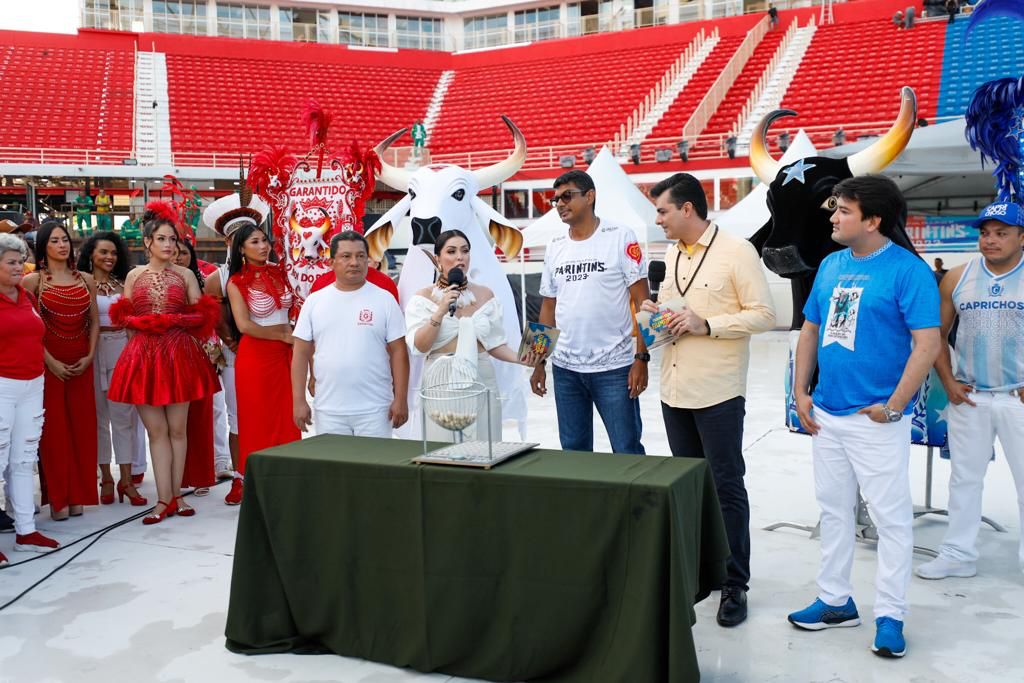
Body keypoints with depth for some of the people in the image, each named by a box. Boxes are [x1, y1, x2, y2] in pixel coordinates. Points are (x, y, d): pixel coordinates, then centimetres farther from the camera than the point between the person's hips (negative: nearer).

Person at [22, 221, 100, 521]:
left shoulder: (85, 279, 10)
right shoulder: (33, 280, -2)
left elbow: (94, 322, 10)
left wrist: (89, 356, -3)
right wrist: (50, 361, -14)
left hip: (82, 364, 4)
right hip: (49, 363, -3)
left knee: (81, 427, 5)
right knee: (53, 429, 0)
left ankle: (77, 495, 14)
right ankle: (57, 498, 7)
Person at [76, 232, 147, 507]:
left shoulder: (123, 284, 11)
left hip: (122, 350, 2)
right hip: (93, 350, -2)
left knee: (124, 414, 0)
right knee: (99, 415, 6)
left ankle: (126, 479, 3)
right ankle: (106, 478, 13)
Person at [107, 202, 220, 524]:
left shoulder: (185, 274, 6)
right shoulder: (134, 276, 9)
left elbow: (201, 316, 3)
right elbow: (124, 317, 9)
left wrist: (174, 320, -11)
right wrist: (147, 324, -9)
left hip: (179, 354, -1)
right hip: (144, 355, 1)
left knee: (178, 428, 4)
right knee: (156, 430, 1)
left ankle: (175, 495, 12)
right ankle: (165, 499, 3)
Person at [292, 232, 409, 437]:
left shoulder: (384, 299, 1)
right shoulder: (314, 301, 6)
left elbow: (398, 352, 0)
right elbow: (301, 353, 6)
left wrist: (400, 400, -6)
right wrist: (299, 401, 1)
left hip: (374, 410, -2)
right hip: (328, 410, 2)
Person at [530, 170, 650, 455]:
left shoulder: (620, 237, -5)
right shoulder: (554, 247, 9)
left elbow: (641, 301, -7)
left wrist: (641, 358, -13)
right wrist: (539, 362, 10)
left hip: (614, 367, -4)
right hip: (564, 367, 5)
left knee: (628, 451, 1)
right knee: (573, 450, 12)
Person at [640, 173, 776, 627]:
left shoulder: (736, 251, -8)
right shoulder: (671, 255, 14)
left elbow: (764, 315, -12)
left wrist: (706, 324, -20)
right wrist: (656, 313, 2)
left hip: (718, 393, -7)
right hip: (674, 391, 7)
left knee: (727, 487, 0)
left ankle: (734, 584, 10)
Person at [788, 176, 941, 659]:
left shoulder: (908, 270, -12)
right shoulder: (830, 266, 8)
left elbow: (927, 344, -16)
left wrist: (893, 407, -16)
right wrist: (800, 392, 7)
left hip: (876, 420, -7)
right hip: (826, 415, 7)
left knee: (891, 518, 3)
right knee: (834, 511, 15)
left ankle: (889, 615, 15)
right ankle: (835, 600, 28)